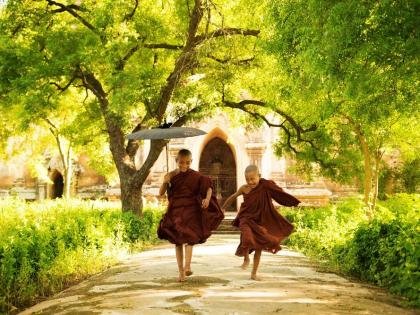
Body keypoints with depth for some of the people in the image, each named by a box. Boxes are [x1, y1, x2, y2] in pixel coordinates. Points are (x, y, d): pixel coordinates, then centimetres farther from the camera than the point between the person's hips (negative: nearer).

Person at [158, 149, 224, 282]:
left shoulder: (195, 176, -3)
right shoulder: (171, 175, 3)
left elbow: (208, 187, -7)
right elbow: (160, 193, 0)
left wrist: (207, 198, -27)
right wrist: (165, 182, -19)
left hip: (191, 210, -3)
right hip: (175, 211, 3)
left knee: (189, 237, -20)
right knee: (177, 241, 5)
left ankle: (187, 266, -24)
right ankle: (181, 272, 12)